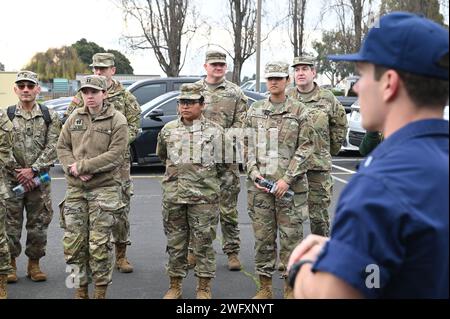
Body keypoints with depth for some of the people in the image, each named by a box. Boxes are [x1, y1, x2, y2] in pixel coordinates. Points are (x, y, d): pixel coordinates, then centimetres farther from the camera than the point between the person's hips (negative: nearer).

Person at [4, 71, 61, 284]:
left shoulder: (49, 117, 3)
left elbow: (52, 148, -4)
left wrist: (33, 170, -13)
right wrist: (17, 171, -10)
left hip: (39, 178, 1)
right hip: (11, 178, 0)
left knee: (38, 222, 6)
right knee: (11, 222, 2)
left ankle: (34, 264, 18)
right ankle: (10, 264, 15)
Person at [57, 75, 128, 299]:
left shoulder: (117, 120, -5)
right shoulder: (75, 117, 10)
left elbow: (115, 154, -14)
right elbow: (62, 146, 9)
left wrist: (81, 166, -15)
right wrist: (72, 168, -10)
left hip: (104, 188, -4)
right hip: (75, 188, 5)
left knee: (99, 244, -2)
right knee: (73, 243, 6)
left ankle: (100, 291, 12)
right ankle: (81, 289, 21)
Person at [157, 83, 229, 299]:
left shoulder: (214, 131, -1)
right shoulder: (168, 130, 7)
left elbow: (222, 164, 6)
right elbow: (162, 156, 23)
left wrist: (204, 176, 10)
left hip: (203, 197, -2)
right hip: (173, 195, 3)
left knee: (203, 242, 3)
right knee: (175, 242, 9)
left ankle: (204, 288, 14)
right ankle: (175, 286, 21)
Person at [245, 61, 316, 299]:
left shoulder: (299, 111, 1)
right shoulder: (254, 110, 10)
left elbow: (305, 147, -4)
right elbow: (247, 145, 12)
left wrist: (287, 179, -12)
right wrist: (253, 172, -4)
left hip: (290, 185, -3)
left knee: (291, 236, 1)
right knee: (262, 236, 7)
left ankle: (291, 288, 11)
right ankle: (265, 286, 18)